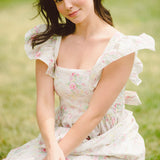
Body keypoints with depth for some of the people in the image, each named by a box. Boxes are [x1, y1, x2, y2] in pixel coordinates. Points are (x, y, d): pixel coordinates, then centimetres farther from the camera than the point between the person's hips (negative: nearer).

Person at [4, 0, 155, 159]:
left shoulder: (121, 48, -11)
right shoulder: (51, 41, 1)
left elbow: (95, 114, -15)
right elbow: (44, 103, -5)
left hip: (107, 147, -3)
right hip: (60, 138, 4)